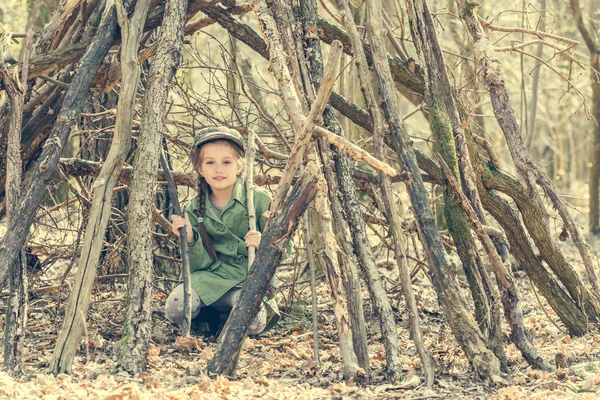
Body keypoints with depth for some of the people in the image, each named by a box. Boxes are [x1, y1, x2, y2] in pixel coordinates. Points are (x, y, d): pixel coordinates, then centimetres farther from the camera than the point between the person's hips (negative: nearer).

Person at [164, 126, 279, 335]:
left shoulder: (259, 199, -5)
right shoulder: (195, 209, 4)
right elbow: (201, 265, 2)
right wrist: (190, 239, -17)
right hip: (213, 277, 3)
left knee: (252, 323, -34)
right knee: (175, 309, -27)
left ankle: (264, 307, 2)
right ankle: (215, 314, 4)